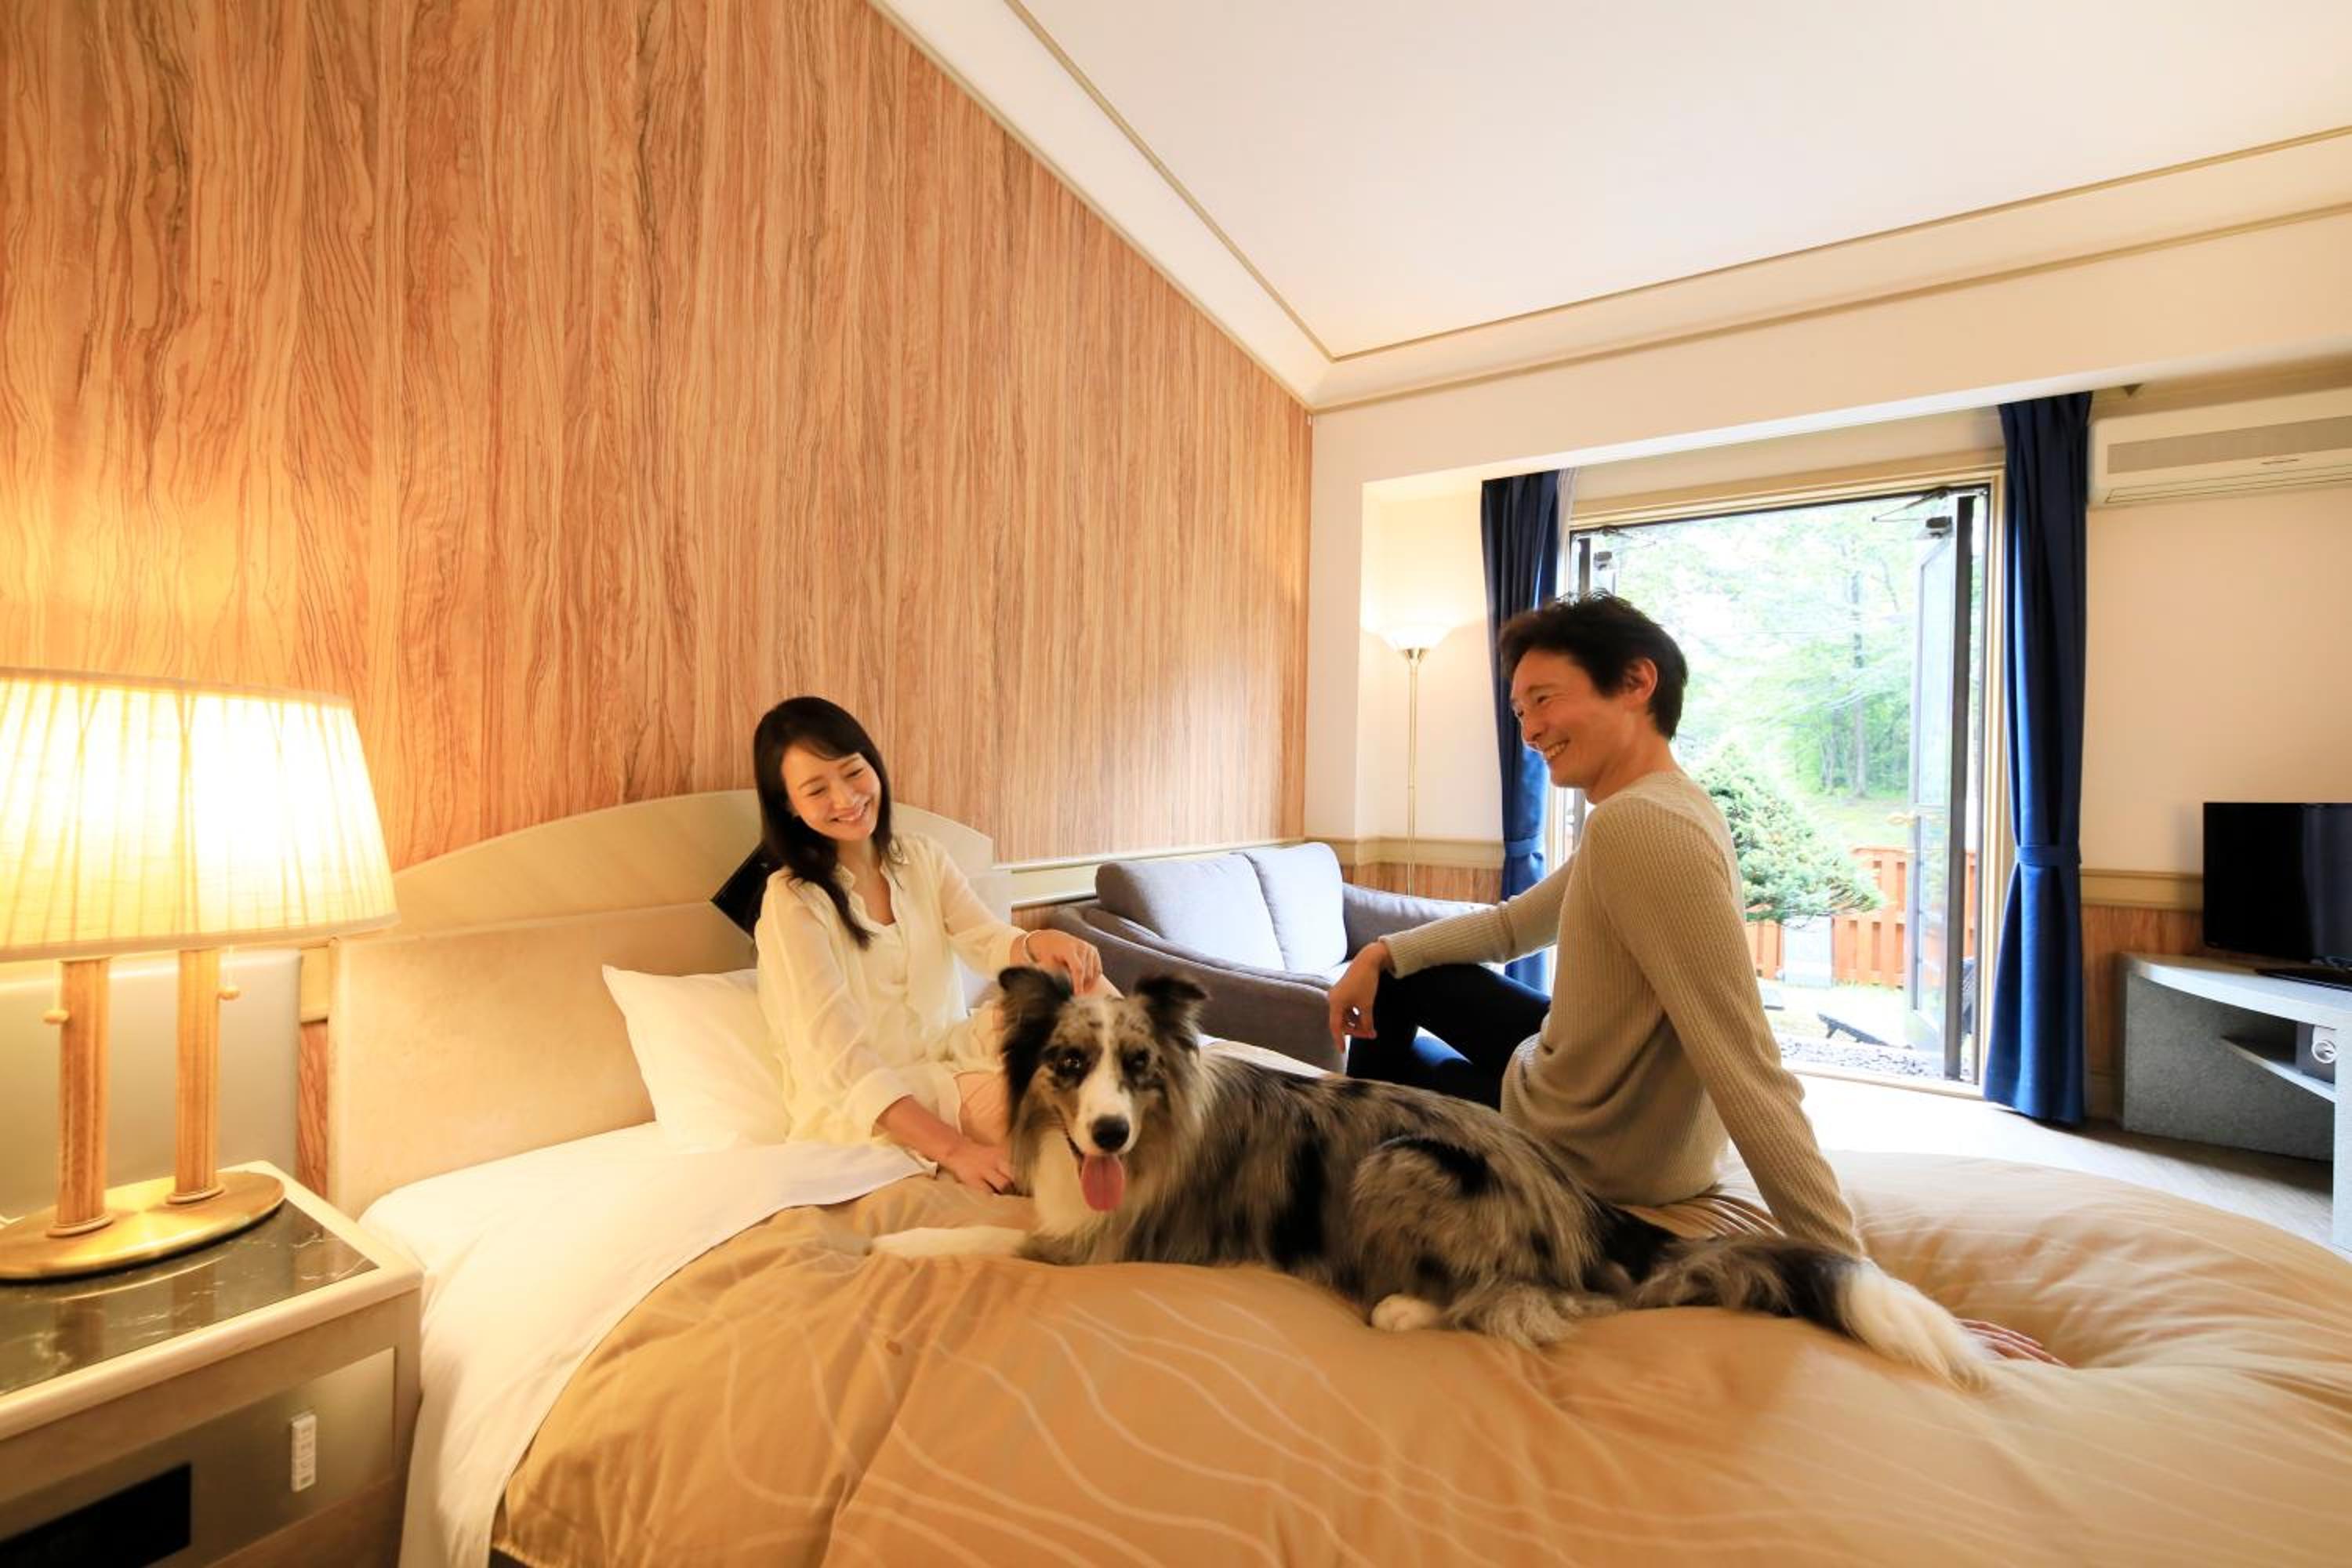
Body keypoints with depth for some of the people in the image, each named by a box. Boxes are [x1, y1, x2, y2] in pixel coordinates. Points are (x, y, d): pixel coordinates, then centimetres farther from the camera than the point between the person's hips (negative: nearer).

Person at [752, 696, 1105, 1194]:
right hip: (856, 1102, -5)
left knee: (1076, 982, -18)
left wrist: (1039, 943, -35)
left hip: (948, 1054, 5)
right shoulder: (792, 902, -13)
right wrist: (954, 1149, -33)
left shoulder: (922, 857, 5)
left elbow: (989, 942, -9)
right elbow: (840, 1057, -21)